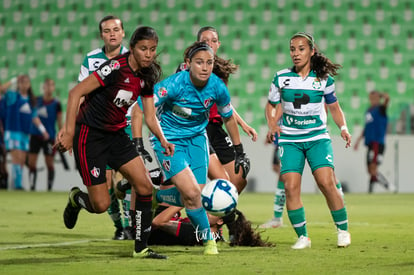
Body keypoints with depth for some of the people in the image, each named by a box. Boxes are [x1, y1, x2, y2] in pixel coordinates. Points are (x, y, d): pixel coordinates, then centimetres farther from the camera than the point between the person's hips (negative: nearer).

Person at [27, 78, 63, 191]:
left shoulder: (56, 104, -3)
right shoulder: (37, 100, 5)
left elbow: (59, 122, -1)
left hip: (49, 136, -3)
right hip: (35, 135, 3)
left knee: (50, 164, 2)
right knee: (31, 162, -1)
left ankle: (49, 188, 10)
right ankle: (32, 186, 5)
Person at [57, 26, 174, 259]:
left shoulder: (147, 78, 2)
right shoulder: (116, 68, -21)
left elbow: (150, 117, 8)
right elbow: (76, 93, -20)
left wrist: (162, 139, -11)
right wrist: (69, 132, -24)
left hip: (116, 135, 7)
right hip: (89, 135, -7)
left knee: (145, 186, -6)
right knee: (101, 205, -7)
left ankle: (141, 248, 4)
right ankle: (76, 198, 29)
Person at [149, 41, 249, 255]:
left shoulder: (217, 87, -13)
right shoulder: (174, 85, -25)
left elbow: (228, 118, 6)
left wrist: (239, 152, 12)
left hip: (196, 138, 4)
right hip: (168, 139, -4)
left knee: (193, 197, -4)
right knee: (192, 193, -18)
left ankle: (157, 198, 27)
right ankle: (208, 240, 4)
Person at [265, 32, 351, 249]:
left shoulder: (324, 79, 2)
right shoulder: (281, 78, 3)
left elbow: (334, 107, 14)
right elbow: (272, 106, 15)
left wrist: (343, 128, -1)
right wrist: (272, 125, -3)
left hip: (318, 137, -1)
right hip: (289, 139, 1)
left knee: (326, 182, -17)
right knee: (291, 186, -13)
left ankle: (342, 230, 1)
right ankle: (302, 237, 0)